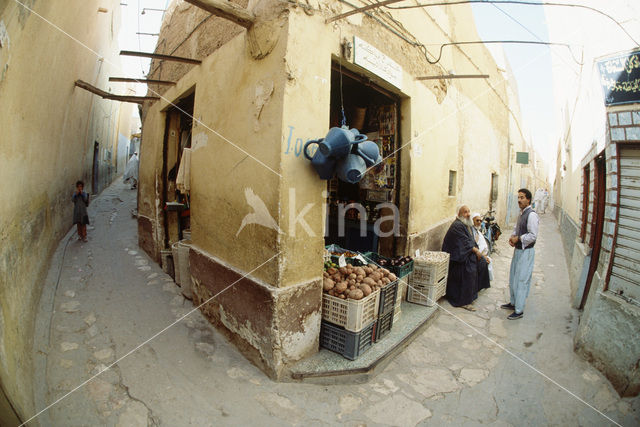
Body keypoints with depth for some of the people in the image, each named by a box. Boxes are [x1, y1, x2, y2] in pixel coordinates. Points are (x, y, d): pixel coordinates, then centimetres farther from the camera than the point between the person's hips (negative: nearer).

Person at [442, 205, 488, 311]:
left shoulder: (467, 225, 15)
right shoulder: (457, 226, -18)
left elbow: (470, 240, 18)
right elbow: (464, 242, -21)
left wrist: (476, 249, 4)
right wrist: (476, 250, -14)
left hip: (468, 256, 10)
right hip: (461, 257, -10)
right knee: (466, 277, -9)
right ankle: (464, 301, 1)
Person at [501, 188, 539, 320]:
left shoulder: (531, 215, -17)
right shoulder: (521, 214, 11)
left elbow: (533, 235, -22)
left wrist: (518, 239, -16)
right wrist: (512, 237, 1)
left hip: (526, 252, -9)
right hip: (518, 250, 9)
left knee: (522, 280, -3)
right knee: (513, 278, 18)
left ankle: (519, 310, 7)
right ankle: (513, 303, 34)